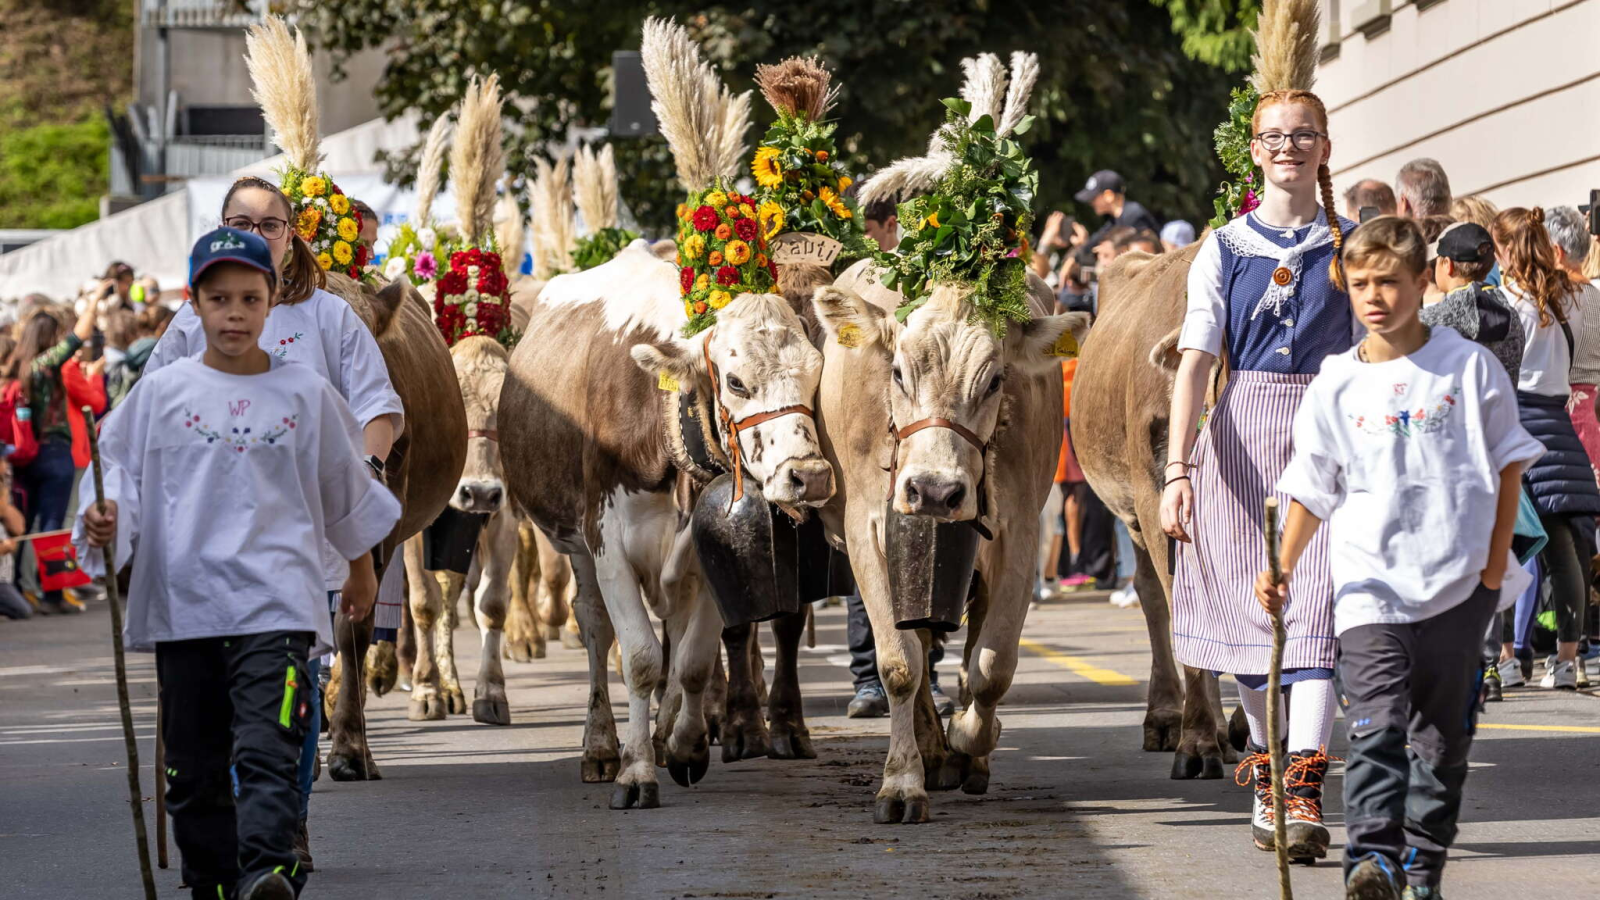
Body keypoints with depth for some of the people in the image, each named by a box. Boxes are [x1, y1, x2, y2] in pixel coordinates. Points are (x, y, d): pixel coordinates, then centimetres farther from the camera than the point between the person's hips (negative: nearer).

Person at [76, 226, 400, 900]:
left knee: (266, 749, -19)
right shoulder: (161, 392, 6)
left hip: (276, 601, -2)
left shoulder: (306, 394, 7)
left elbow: (343, 487, 20)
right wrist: (103, 515, -11)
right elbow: (121, 467, 11)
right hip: (182, 605, 2)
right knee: (194, 765, 6)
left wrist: (362, 566, 31)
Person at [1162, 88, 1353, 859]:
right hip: (1240, 438, 1)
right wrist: (1178, 468, -11)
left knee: (1312, 604, -13)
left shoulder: (1349, 246, 6)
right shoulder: (1225, 248, 5)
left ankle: (1305, 794, -20)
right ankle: (1267, 770, 26)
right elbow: (1195, 360, -2)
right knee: (1246, 610, 7)